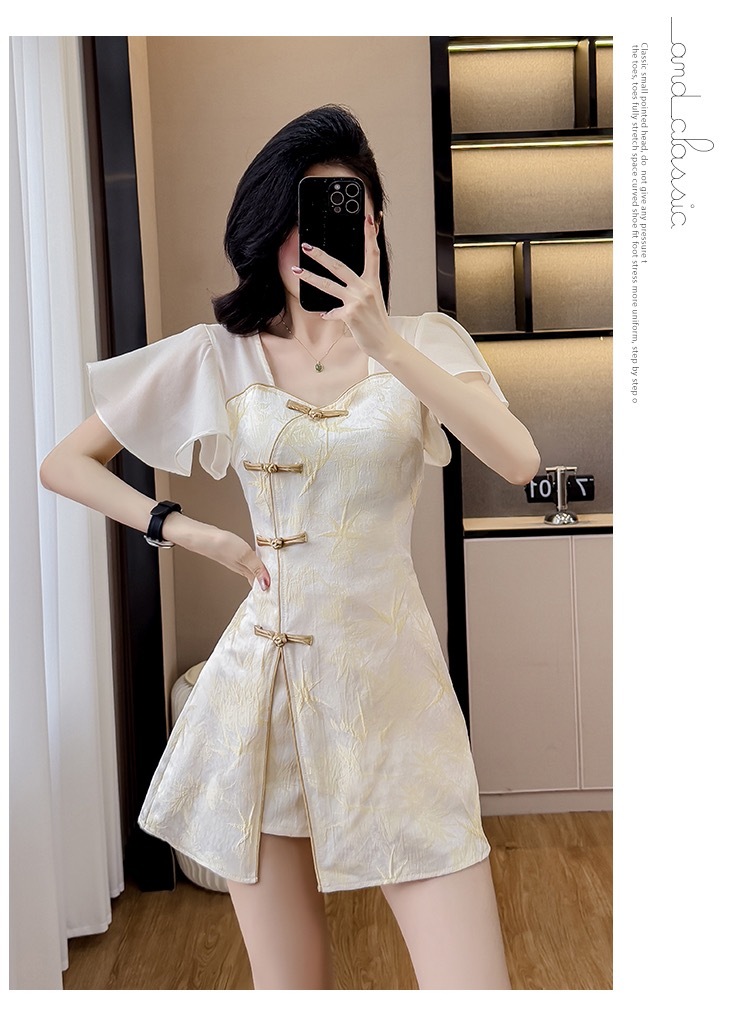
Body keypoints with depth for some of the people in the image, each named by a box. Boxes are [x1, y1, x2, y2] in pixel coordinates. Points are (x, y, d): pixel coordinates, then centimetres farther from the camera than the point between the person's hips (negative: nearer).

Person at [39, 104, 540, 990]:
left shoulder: (425, 342, 2)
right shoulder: (218, 355, 3)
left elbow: (517, 462, -16)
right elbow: (64, 464, 9)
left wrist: (383, 340, -22)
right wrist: (191, 533, 0)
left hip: (392, 681, 0)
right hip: (264, 682, 1)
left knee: (471, 985, 0)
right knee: (286, 985, 13)